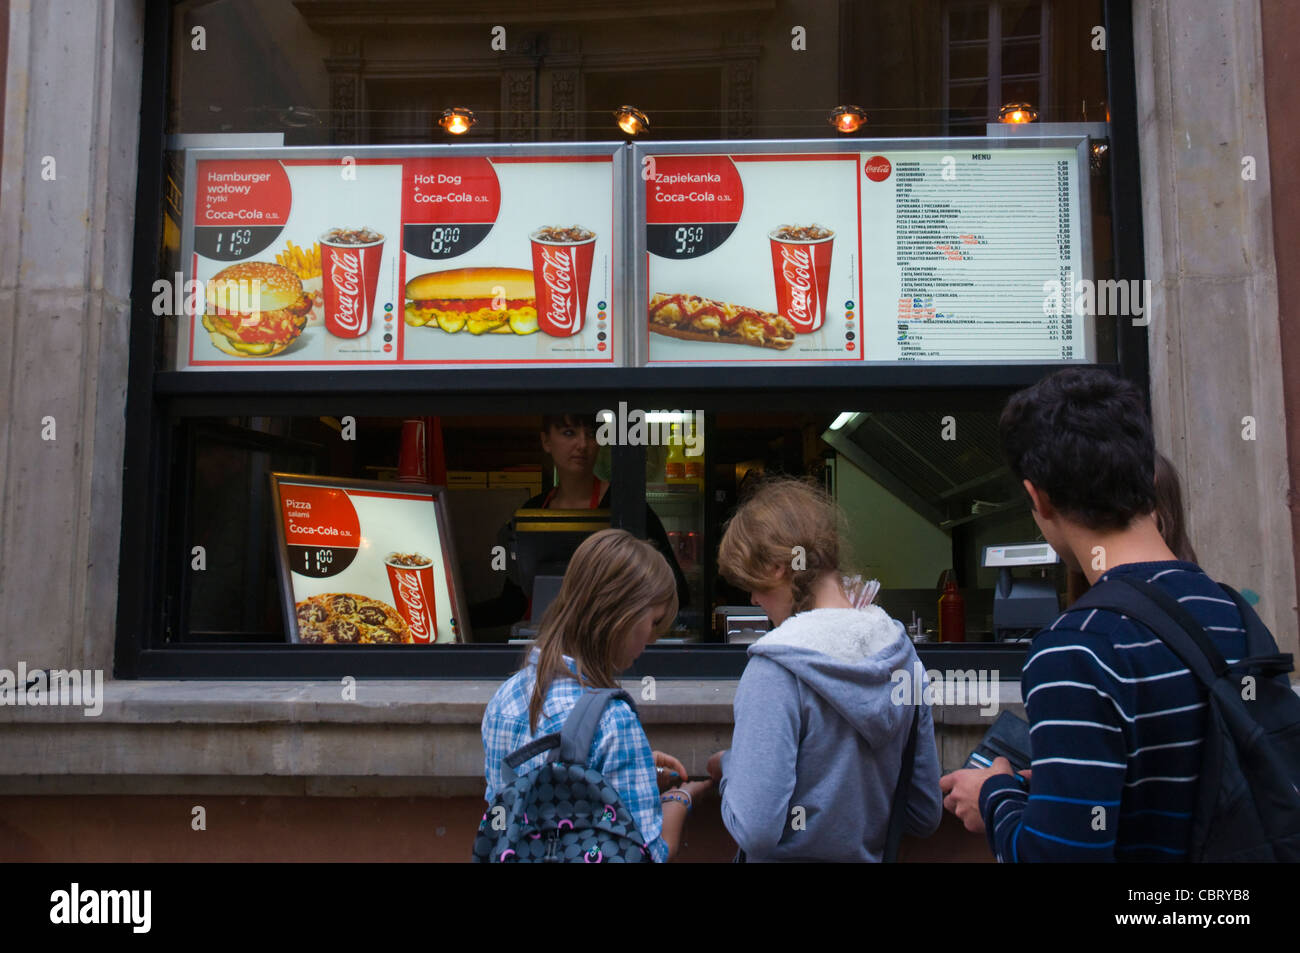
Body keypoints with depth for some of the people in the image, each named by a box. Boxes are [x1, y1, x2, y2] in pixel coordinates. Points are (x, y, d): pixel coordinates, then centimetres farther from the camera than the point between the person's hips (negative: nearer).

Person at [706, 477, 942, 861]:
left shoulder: (775, 669, -24)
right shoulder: (899, 649, -4)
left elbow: (756, 831, -27)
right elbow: (925, 816, 4)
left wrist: (729, 768, -9)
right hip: (871, 853, 6)